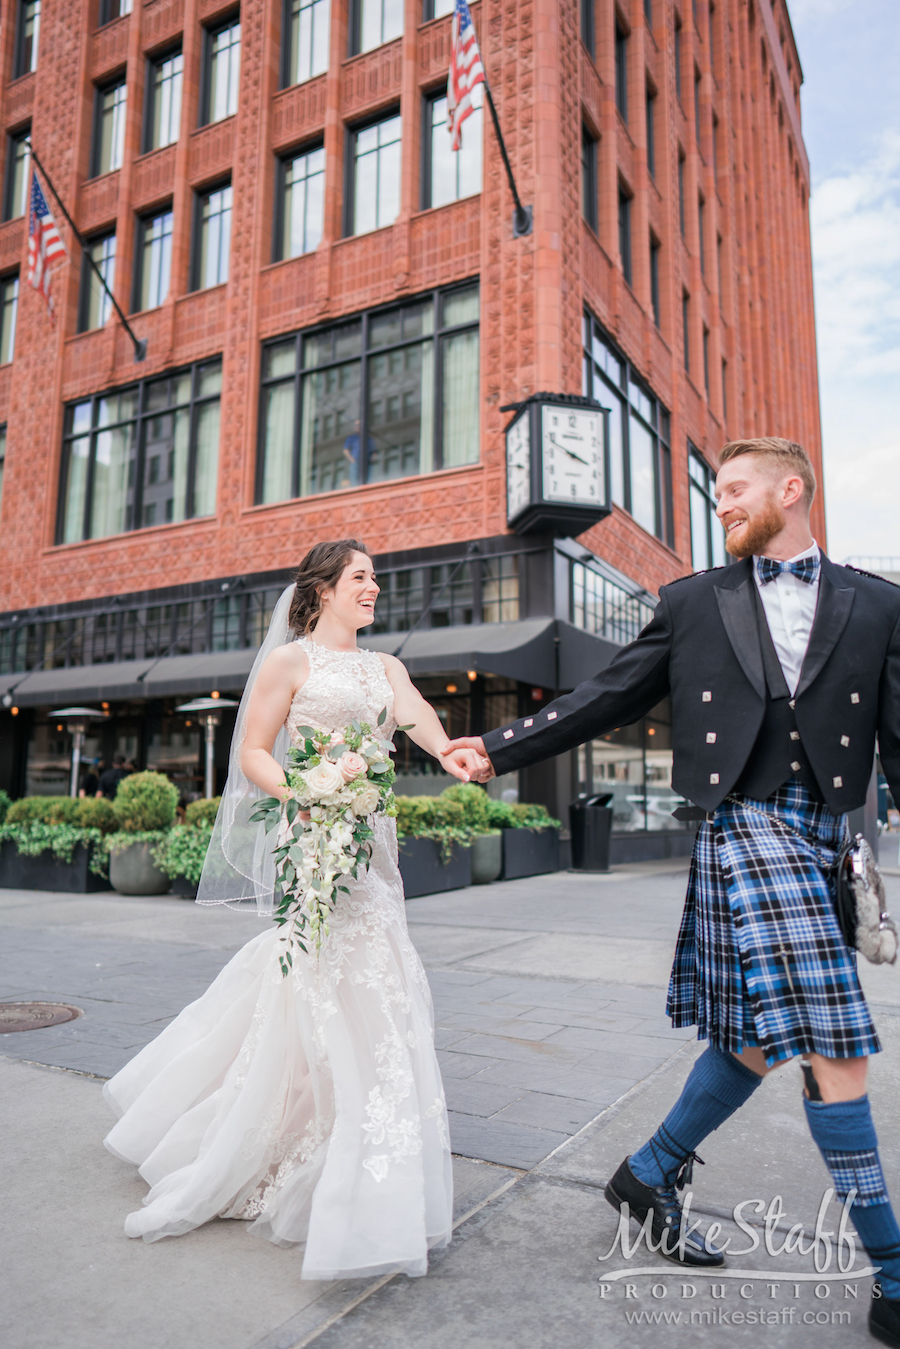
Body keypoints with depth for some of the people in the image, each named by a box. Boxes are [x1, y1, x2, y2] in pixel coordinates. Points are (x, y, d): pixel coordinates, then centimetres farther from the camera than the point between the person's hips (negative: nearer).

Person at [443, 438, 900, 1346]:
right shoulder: (692, 602, 8)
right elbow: (607, 698, 8)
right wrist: (502, 748, 4)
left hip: (826, 839, 4)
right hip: (745, 830, -3)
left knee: (761, 1037, 13)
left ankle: (650, 1175, 34)